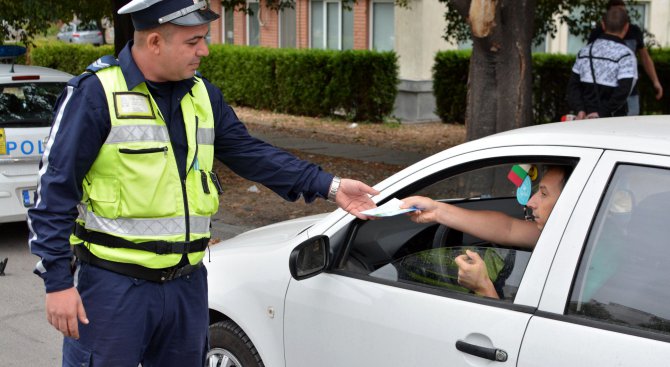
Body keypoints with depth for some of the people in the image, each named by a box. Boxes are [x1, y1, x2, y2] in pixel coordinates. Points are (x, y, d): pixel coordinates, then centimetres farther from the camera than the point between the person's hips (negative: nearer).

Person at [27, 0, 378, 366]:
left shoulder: (203, 95, 8)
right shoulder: (96, 92, -12)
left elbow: (250, 153, 12)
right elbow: (55, 188, -12)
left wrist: (329, 186, 5)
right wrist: (57, 282, -15)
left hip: (187, 283, 6)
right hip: (113, 285, -6)